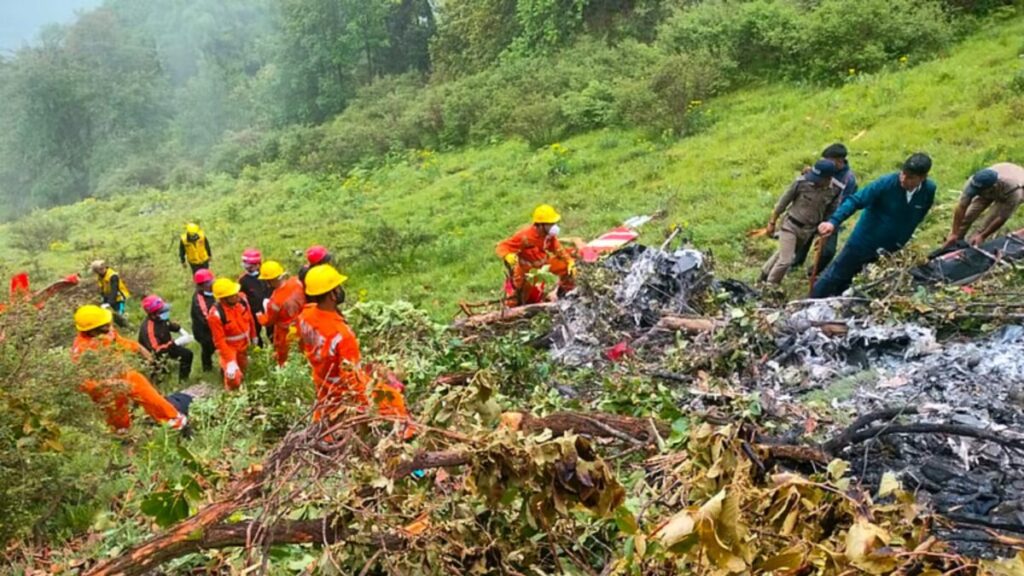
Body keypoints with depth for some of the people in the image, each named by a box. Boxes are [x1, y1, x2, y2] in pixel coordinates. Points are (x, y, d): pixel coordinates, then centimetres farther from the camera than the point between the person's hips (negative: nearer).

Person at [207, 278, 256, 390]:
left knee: (243, 369, 26)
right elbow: (219, 341, -28)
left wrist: (253, 336, 12)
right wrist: (230, 360, -29)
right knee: (234, 377, -11)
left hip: (243, 343, 5)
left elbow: (249, 318, -1)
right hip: (228, 347, -5)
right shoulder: (215, 314, -35)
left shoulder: (242, 299, -21)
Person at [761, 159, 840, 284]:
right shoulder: (802, 182, -22)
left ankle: (766, 273, 45)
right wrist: (772, 222, -2)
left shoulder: (835, 191, -12)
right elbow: (783, 201, -9)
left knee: (783, 254, 22)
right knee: (785, 260, -10)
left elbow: (830, 214, 2)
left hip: (808, 231, 4)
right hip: (791, 225, -4)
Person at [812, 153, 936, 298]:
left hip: (890, 247, 3)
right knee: (835, 275, 7)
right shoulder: (886, 183, -24)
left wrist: (901, 241, 12)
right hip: (864, 241, -3)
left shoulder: (929, 190, -12)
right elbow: (855, 200, -27)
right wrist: (833, 222, -40)